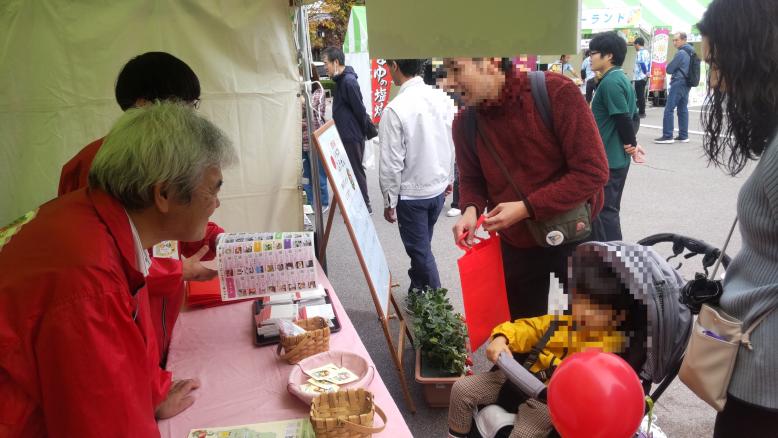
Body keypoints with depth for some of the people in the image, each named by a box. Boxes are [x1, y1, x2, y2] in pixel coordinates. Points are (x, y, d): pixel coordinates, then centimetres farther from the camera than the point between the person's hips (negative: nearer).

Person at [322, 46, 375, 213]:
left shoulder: (349, 81, -19)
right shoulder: (341, 79, 11)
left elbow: (360, 110, -18)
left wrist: (368, 129, -9)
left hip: (353, 135, -10)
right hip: (346, 134, 10)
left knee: (356, 170, -1)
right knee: (352, 169, 16)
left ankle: (364, 204, 9)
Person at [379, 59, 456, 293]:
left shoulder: (395, 109, -22)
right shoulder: (442, 98, -5)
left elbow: (392, 163, -18)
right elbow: (452, 144, 5)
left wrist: (389, 201, -7)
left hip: (411, 194, -6)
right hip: (438, 189, 6)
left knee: (420, 251, 9)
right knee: (422, 245, 24)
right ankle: (418, 290, 41)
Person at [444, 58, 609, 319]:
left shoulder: (557, 94, -23)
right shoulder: (465, 122, -9)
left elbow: (592, 171, -23)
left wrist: (527, 208, -27)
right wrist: (471, 209, -17)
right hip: (516, 244, 4)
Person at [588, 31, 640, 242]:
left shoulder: (610, 82, -18)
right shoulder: (622, 79, 12)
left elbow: (623, 118, -21)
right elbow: (633, 115, 15)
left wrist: (631, 143, -9)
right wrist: (631, 143, 7)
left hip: (607, 159, -10)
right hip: (618, 158, 10)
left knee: (604, 211, -1)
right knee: (609, 209, 18)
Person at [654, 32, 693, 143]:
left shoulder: (681, 53, -14)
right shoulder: (691, 51, 14)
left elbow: (669, 69, -12)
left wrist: (670, 67, 9)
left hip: (678, 83, -10)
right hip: (686, 83, 10)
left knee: (669, 109, -8)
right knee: (683, 109, 10)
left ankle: (667, 136, -11)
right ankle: (683, 136, 10)